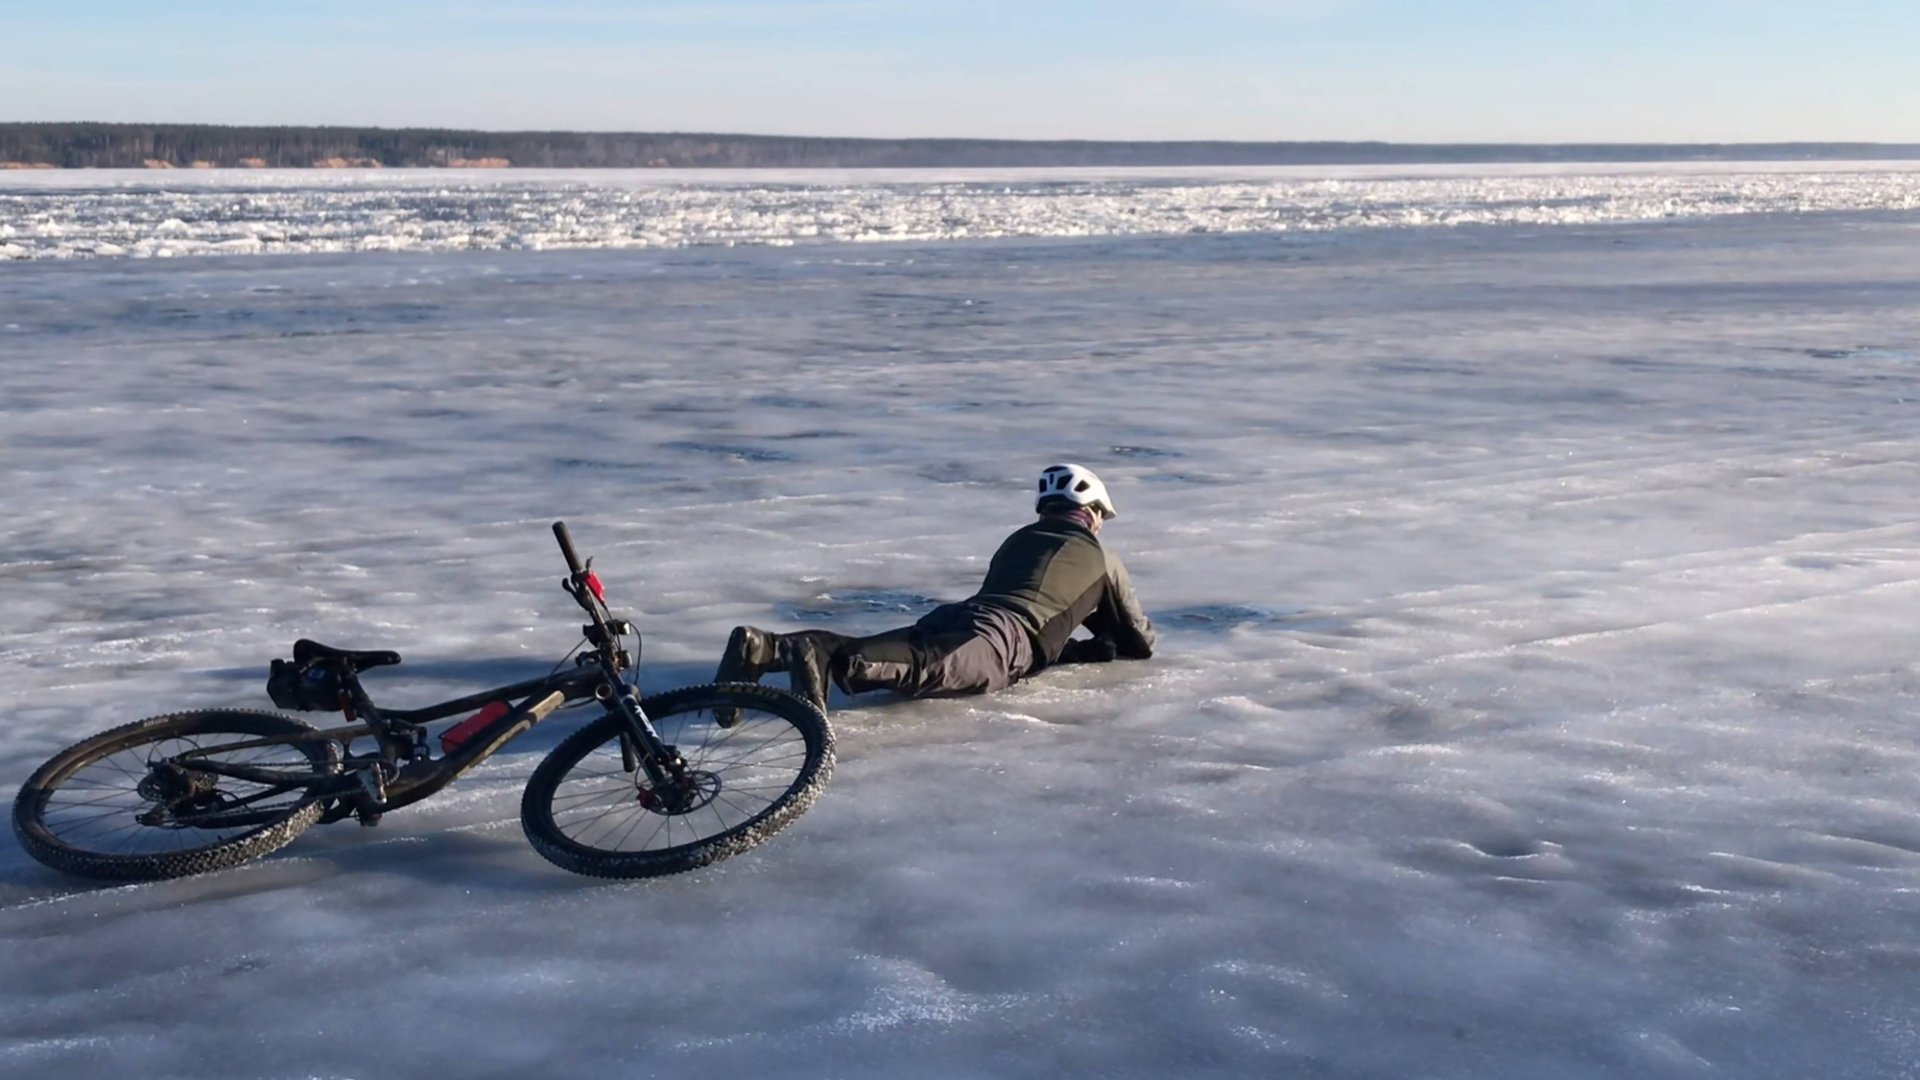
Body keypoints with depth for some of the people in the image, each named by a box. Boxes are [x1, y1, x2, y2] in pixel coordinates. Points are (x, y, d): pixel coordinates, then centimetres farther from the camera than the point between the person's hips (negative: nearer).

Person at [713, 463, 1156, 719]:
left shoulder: (1018, 540, 42)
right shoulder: (1102, 559, 27)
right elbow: (1140, 642, 35)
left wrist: (1088, 647, 54)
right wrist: (1109, 647, 57)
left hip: (951, 616, 6)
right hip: (1002, 637, -6)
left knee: (867, 654, -13)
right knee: (930, 668, -33)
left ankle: (762, 648, -40)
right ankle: (827, 663, -63)